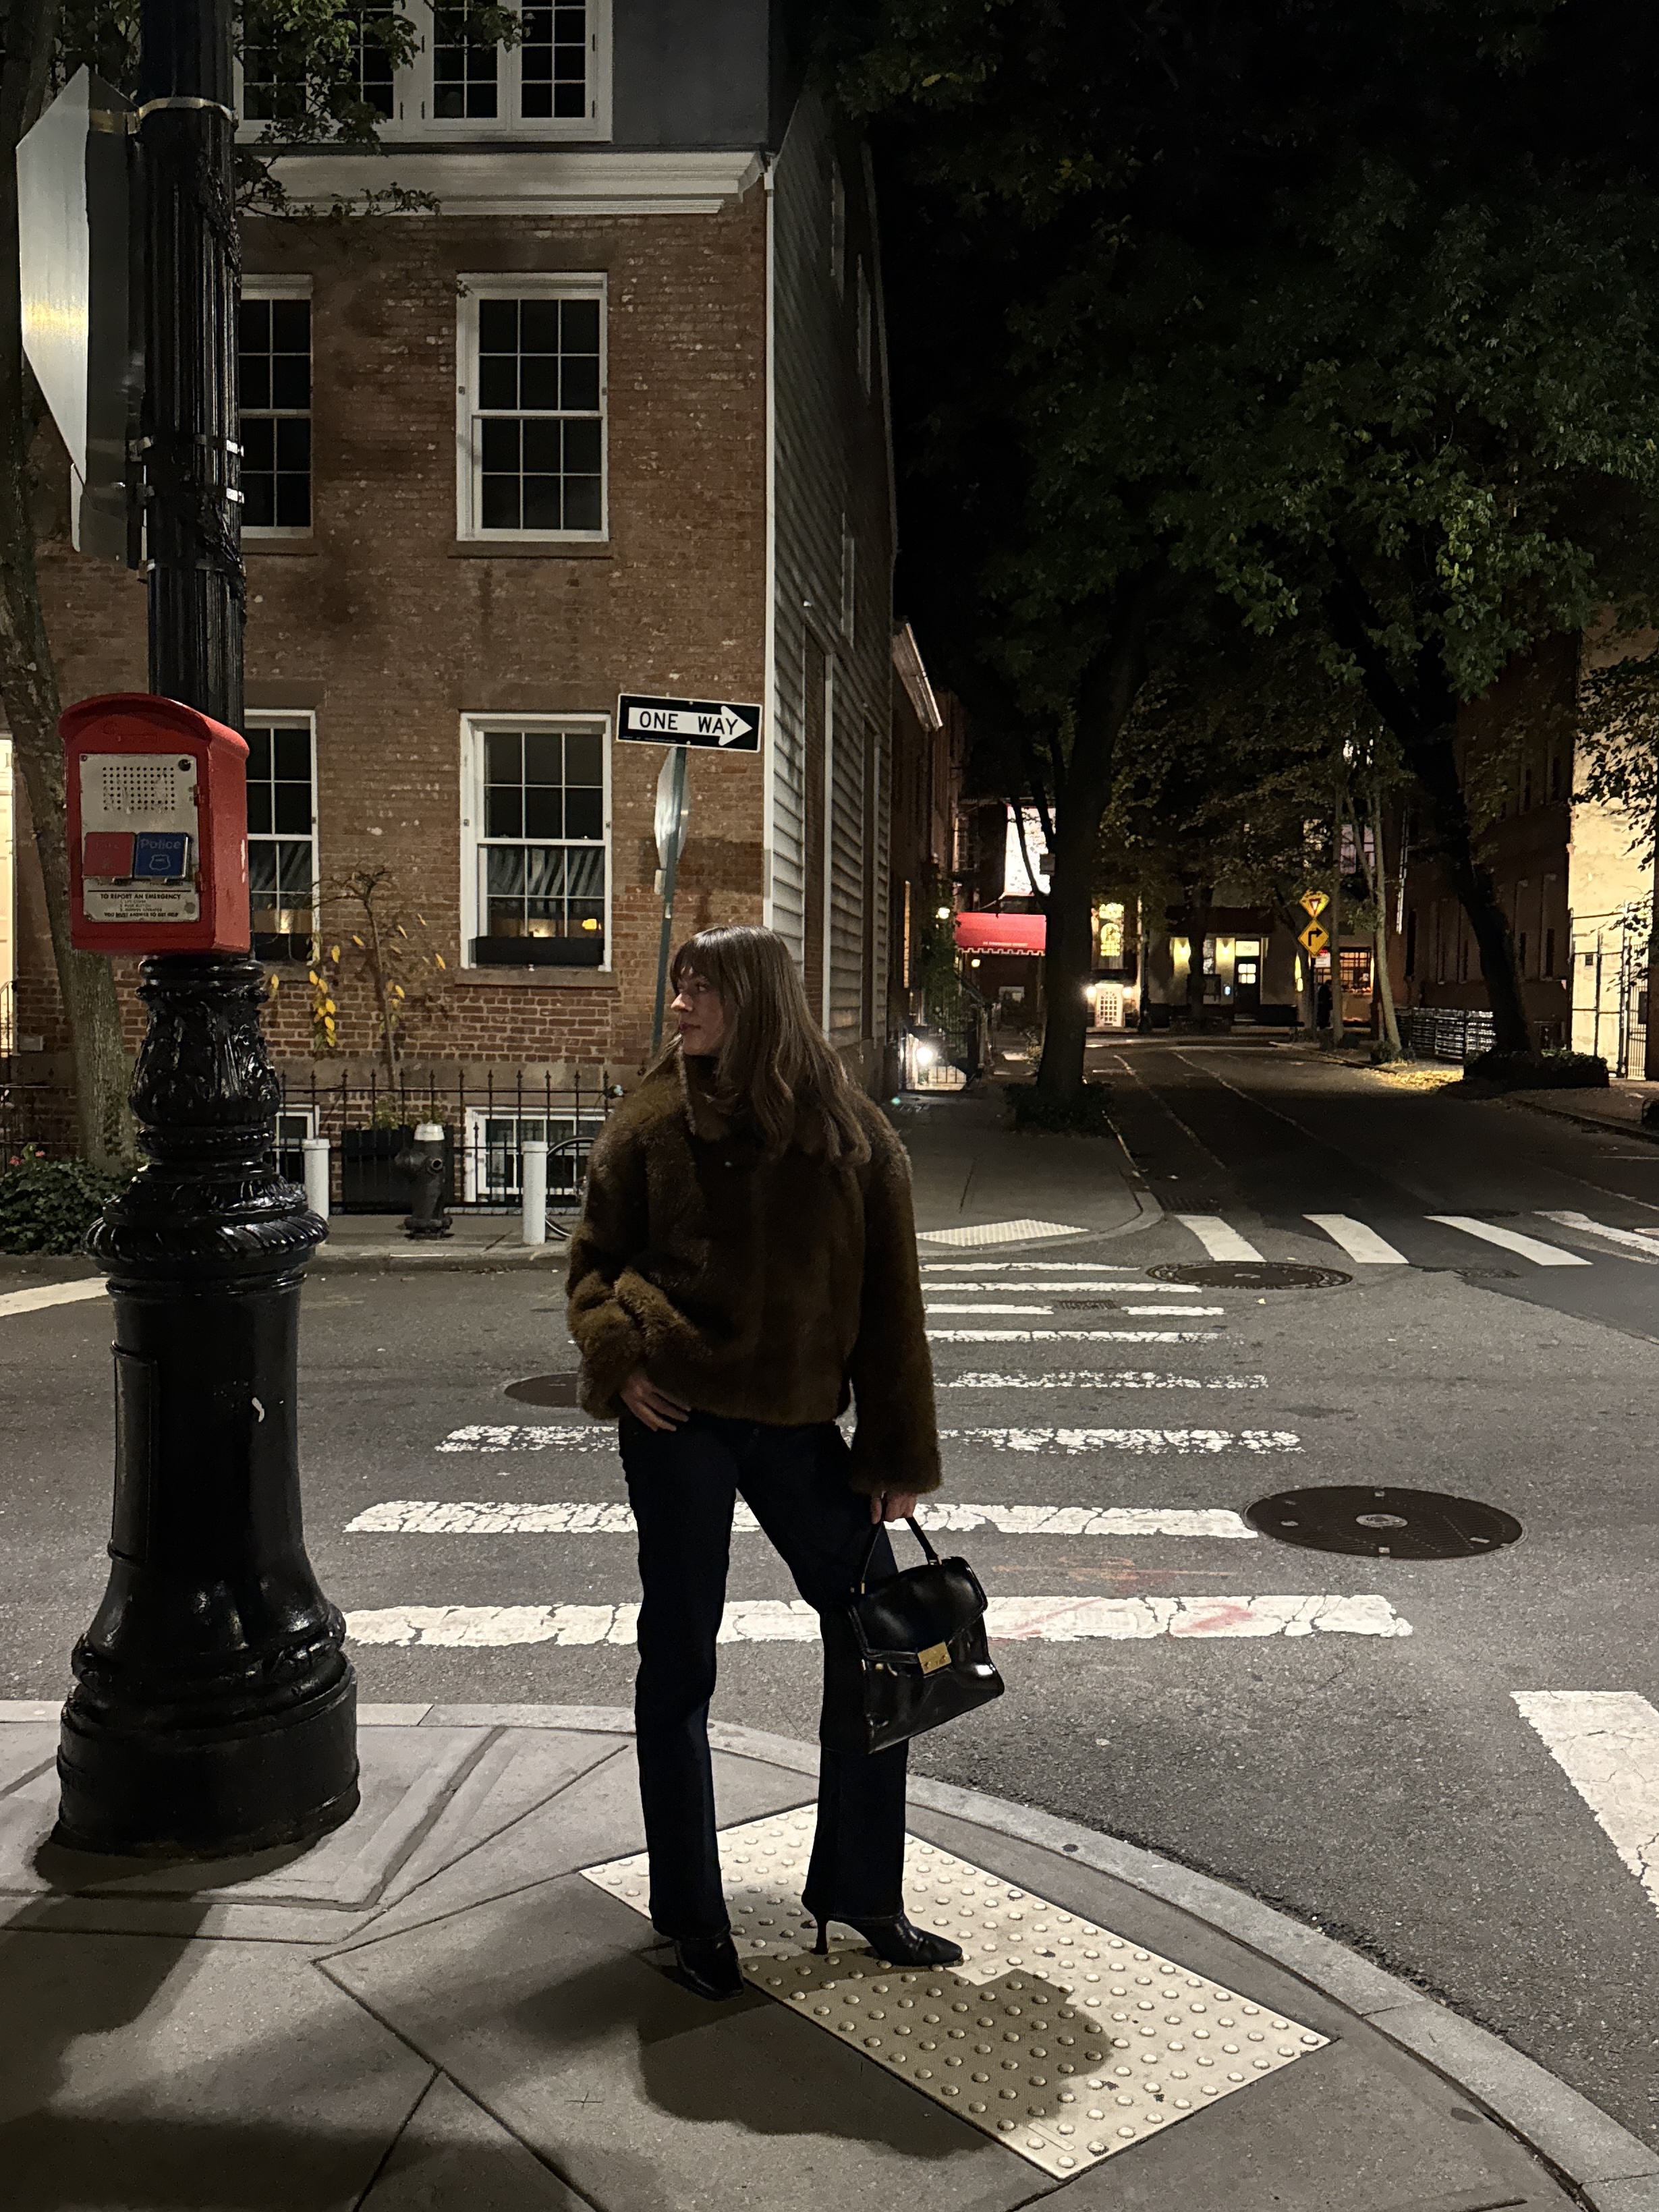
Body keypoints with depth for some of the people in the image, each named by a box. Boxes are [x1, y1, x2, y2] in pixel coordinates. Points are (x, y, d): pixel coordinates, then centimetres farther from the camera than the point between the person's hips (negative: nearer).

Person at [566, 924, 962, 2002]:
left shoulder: (852, 1136, 0)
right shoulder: (652, 1123, 0)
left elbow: (890, 1303, 2)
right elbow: (594, 1258, 8)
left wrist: (900, 1456, 0)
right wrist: (617, 1359, -11)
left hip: (798, 1422, 2)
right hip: (679, 1418, -1)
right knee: (679, 1664, 8)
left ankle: (860, 1891, 28)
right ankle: (691, 1916, 27)